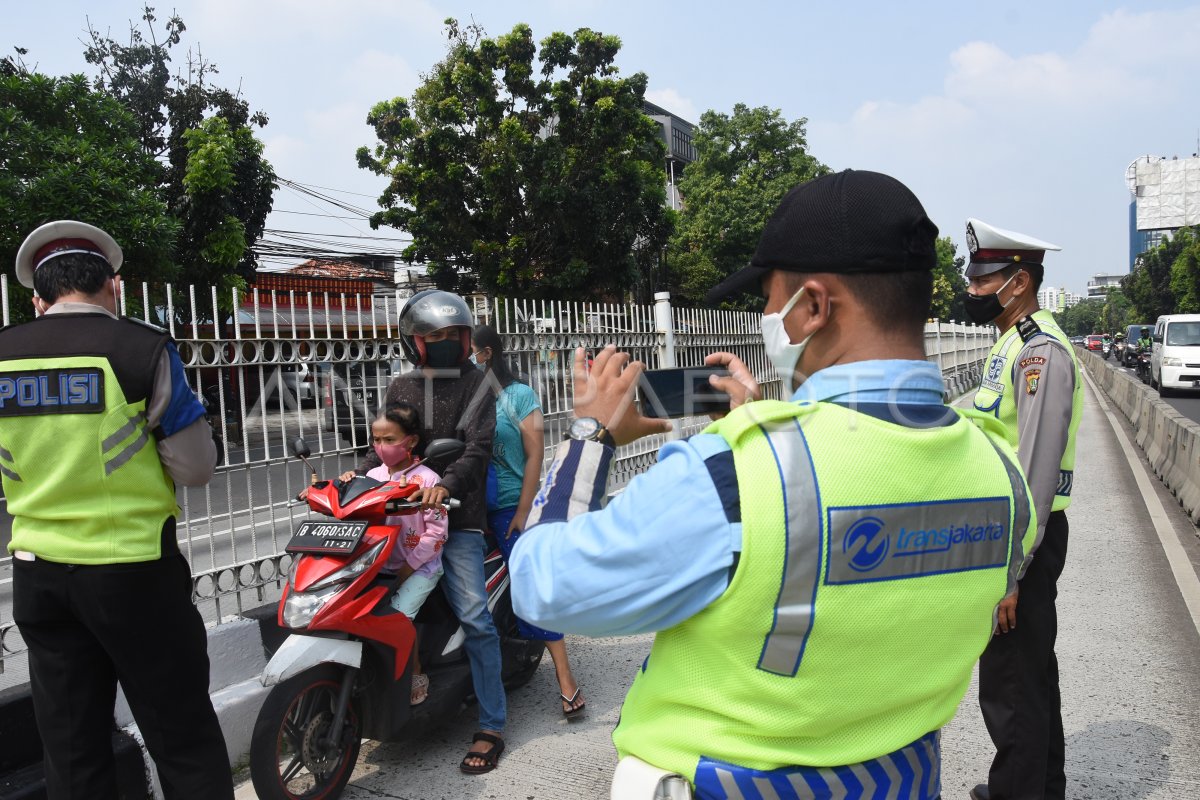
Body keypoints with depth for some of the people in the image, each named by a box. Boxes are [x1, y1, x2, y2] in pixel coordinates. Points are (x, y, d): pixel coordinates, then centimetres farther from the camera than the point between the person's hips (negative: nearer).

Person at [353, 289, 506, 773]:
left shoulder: (474, 385, 3)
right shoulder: (399, 389, 15)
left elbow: (478, 447, -9)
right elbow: (383, 447, 15)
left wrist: (446, 485, -27)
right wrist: (357, 476, -5)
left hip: (457, 515, -4)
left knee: (473, 617, -10)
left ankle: (491, 726, 0)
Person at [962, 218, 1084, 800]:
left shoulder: (1042, 350, -18)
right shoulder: (1008, 345, 13)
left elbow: (1038, 468, -23)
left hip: (1025, 537, -10)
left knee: (1010, 682, -1)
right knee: (1030, 670, 22)